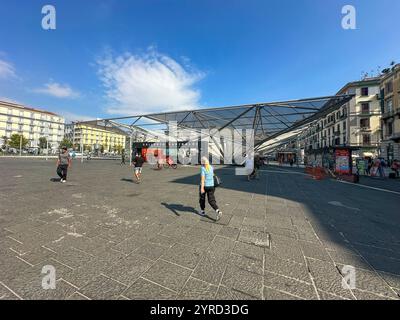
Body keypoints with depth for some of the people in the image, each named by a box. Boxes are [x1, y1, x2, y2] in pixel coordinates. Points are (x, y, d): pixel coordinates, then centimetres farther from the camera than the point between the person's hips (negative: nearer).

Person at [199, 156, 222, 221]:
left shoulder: (203, 168, -15)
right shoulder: (211, 167, 5)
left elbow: (202, 178, -24)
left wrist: (202, 188, -29)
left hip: (204, 186, -4)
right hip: (211, 186, 5)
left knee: (202, 198, 20)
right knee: (211, 200, 5)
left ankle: (202, 211, 34)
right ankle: (218, 211, -15)